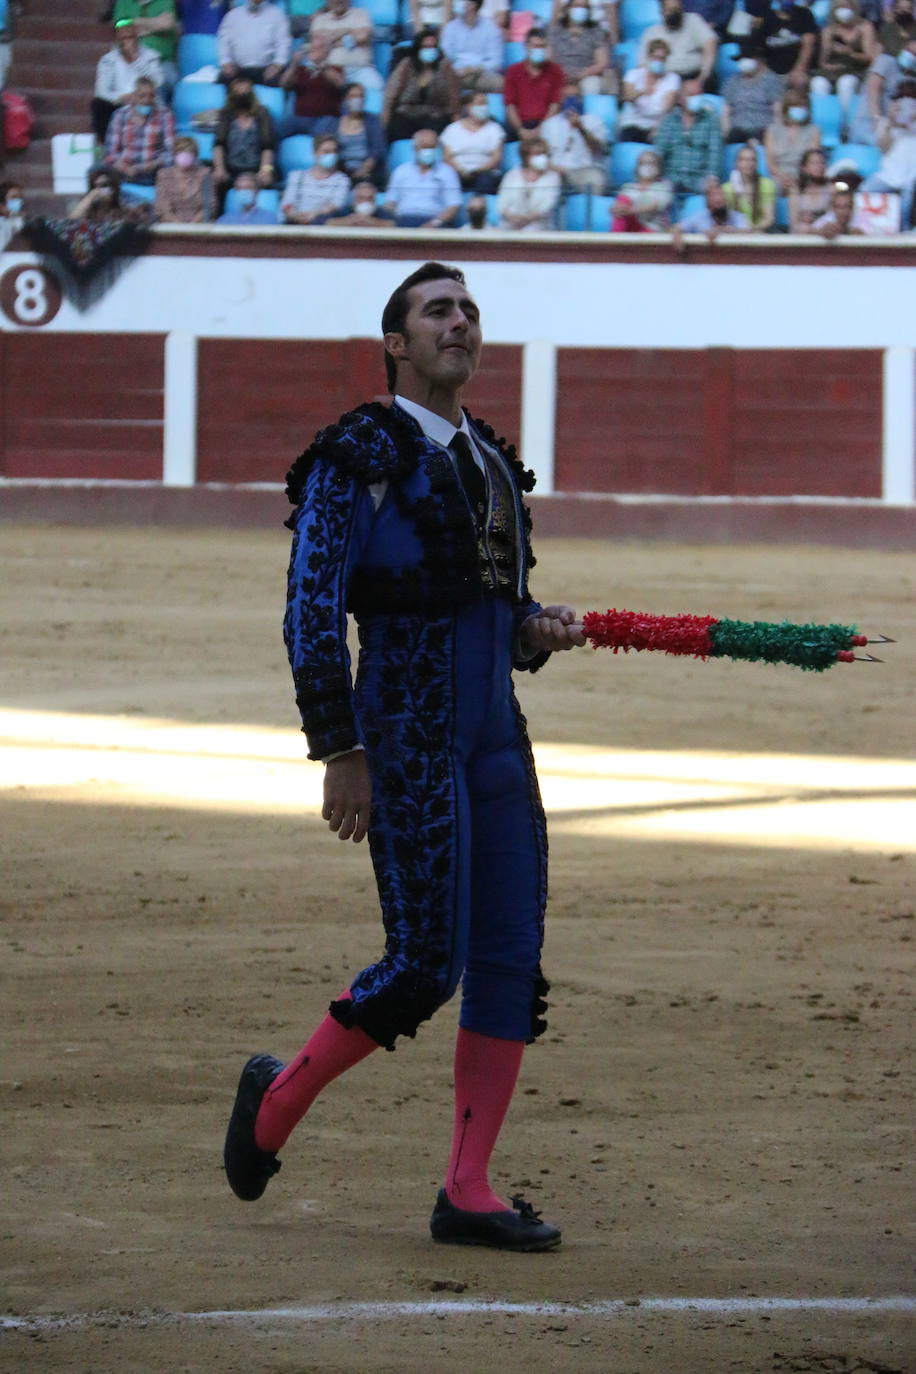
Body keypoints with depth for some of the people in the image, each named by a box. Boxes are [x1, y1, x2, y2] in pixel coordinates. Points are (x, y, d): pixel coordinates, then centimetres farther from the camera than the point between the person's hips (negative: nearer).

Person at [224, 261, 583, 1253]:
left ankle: (467, 1192, 5)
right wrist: (340, 752, -16)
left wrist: (537, 631, 3)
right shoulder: (359, 456, -6)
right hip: (407, 733, -8)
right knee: (425, 963, -11)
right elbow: (312, 611, -11)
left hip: (495, 737, 8)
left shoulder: (490, 462, 18)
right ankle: (278, 1099, 11)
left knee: (511, 961, 1)